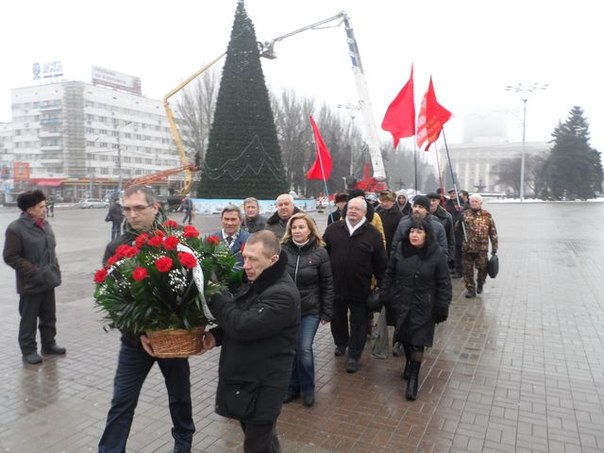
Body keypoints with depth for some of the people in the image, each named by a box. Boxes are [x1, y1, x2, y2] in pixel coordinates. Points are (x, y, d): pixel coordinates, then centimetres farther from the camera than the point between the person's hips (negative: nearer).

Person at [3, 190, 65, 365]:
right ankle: (28, 350, 20)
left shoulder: (45, 224, 8)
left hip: (49, 281, 7)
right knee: (29, 319, 7)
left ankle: (49, 344, 32)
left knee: (49, 316, 17)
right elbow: (10, 257, -15)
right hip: (31, 283, -7)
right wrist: (34, 272, -19)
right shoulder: (16, 228, -14)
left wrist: (56, 270, 10)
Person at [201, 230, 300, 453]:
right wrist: (216, 335, -5)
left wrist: (215, 293, -19)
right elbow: (237, 319, 15)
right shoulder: (254, 283, 6)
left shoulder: (283, 294, -24)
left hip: (261, 388, -9)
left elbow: (243, 326, -29)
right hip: (244, 381, 9)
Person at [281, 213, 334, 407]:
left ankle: (308, 389, 21)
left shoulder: (319, 252, -7)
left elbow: (327, 285, -3)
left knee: (304, 349, -2)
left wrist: (326, 312, -4)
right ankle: (292, 387, 30)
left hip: (310, 310, -2)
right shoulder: (283, 250, -4)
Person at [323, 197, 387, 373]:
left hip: (360, 289, -2)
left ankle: (354, 356, 20)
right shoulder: (333, 229, 1)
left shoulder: (373, 234, -4)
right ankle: (340, 343, 44)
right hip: (336, 286, 3)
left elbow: (380, 263, -2)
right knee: (337, 318, 20)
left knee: (359, 322, 7)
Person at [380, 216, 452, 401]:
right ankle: (409, 363, 41)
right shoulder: (400, 250, -2)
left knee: (417, 342, 0)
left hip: (423, 308, -3)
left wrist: (442, 308, -8)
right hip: (401, 304, 3)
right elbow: (389, 275, 5)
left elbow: (443, 283, -7)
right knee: (405, 337, 15)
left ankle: (413, 378, 13)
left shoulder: (437, 254, -11)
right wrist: (384, 296, 3)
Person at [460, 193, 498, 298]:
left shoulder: (487, 215, 2)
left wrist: (494, 248, 2)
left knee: (482, 268, 6)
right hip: (467, 248, 1)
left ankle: (480, 284, 34)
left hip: (482, 248, -1)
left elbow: (493, 232, 4)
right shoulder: (465, 214, 5)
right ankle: (471, 289, 17)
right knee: (467, 270, 4)